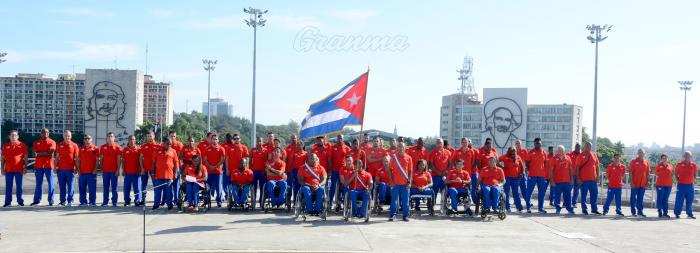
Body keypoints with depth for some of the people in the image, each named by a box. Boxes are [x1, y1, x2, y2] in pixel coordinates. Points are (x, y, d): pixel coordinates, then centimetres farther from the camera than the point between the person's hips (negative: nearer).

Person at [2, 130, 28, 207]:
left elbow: (25, 157, 3)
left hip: (19, 169, -2)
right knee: (8, 186, 4)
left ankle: (20, 201, 9)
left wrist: (25, 167, -3)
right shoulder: (6, 146, 8)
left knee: (19, 186, 3)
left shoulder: (22, 145, 3)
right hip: (8, 169, 2)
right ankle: (7, 201, 9)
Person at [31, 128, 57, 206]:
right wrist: (45, 153, -11)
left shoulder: (52, 142, 0)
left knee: (50, 183, -1)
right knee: (38, 183, 8)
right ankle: (37, 200, 14)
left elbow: (50, 153, -12)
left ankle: (51, 200, 3)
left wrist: (39, 154, -9)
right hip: (38, 165, 3)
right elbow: (34, 153, 1)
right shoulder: (36, 142, 11)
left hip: (48, 165, -3)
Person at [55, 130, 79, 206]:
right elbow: (57, 157, 13)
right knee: (62, 186, 6)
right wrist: (56, 166, 6)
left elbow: (76, 158, 2)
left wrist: (76, 168, -3)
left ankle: (70, 200, 5)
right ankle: (62, 200, 12)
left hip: (70, 169, -3)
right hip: (61, 169, 3)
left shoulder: (74, 145, 2)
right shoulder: (60, 145, 10)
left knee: (70, 186, 0)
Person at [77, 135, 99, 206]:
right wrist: (78, 169, 3)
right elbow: (78, 160, 13)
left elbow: (97, 160, -2)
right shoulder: (81, 149, 12)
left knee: (92, 188, -3)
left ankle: (92, 202, 3)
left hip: (92, 172, -4)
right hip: (82, 172, 4)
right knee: (82, 188, 6)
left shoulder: (95, 148, 1)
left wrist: (95, 169, -10)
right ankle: (83, 202, 13)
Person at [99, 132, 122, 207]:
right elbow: (101, 158, 11)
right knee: (105, 187, 5)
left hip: (114, 170, -2)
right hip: (105, 170, 3)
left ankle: (114, 202, 5)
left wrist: (118, 170, -9)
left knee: (114, 187, 1)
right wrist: (101, 168, 4)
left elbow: (119, 159, -2)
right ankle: (105, 202, 10)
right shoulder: (103, 147, 9)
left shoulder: (117, 147, 0)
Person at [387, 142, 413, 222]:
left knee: (405, 199, 4)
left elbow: (410, 170, 6)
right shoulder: (393, 157, 4)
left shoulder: (408, 158, 6)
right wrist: (391, 180, -4)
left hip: (405, 182, 1)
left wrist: (409, 181, -2)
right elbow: (390, 169, 5)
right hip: (395, 182, 0)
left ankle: (405, 215, 10)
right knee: (394, 199, 1)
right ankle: (392, 215, 7)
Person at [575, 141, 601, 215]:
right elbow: (577, 168, -4)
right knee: (583, 194, 1)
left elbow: (597, 166, 15)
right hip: (584, 179, -4)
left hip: (593, 179, 4)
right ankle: (584, 209, 9)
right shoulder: (581, 156, -3)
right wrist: (578, 178, -9)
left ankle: (594, 209, 17)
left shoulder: (594, 155, 10)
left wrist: (598, 176, 7)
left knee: (594, 194, 8)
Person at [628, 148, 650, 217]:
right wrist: (632, 182, -12)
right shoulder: (633, 162, -2)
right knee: (633, 198, 3)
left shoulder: (646, 162, 9)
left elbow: (647, 173, 12)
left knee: (641, 198, 8)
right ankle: (633, 211, 10)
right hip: (635, 184, -3)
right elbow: (630, 173, -6)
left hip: (643, 184, 3)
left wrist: (647, 183, 6)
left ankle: (640, 211, 13)